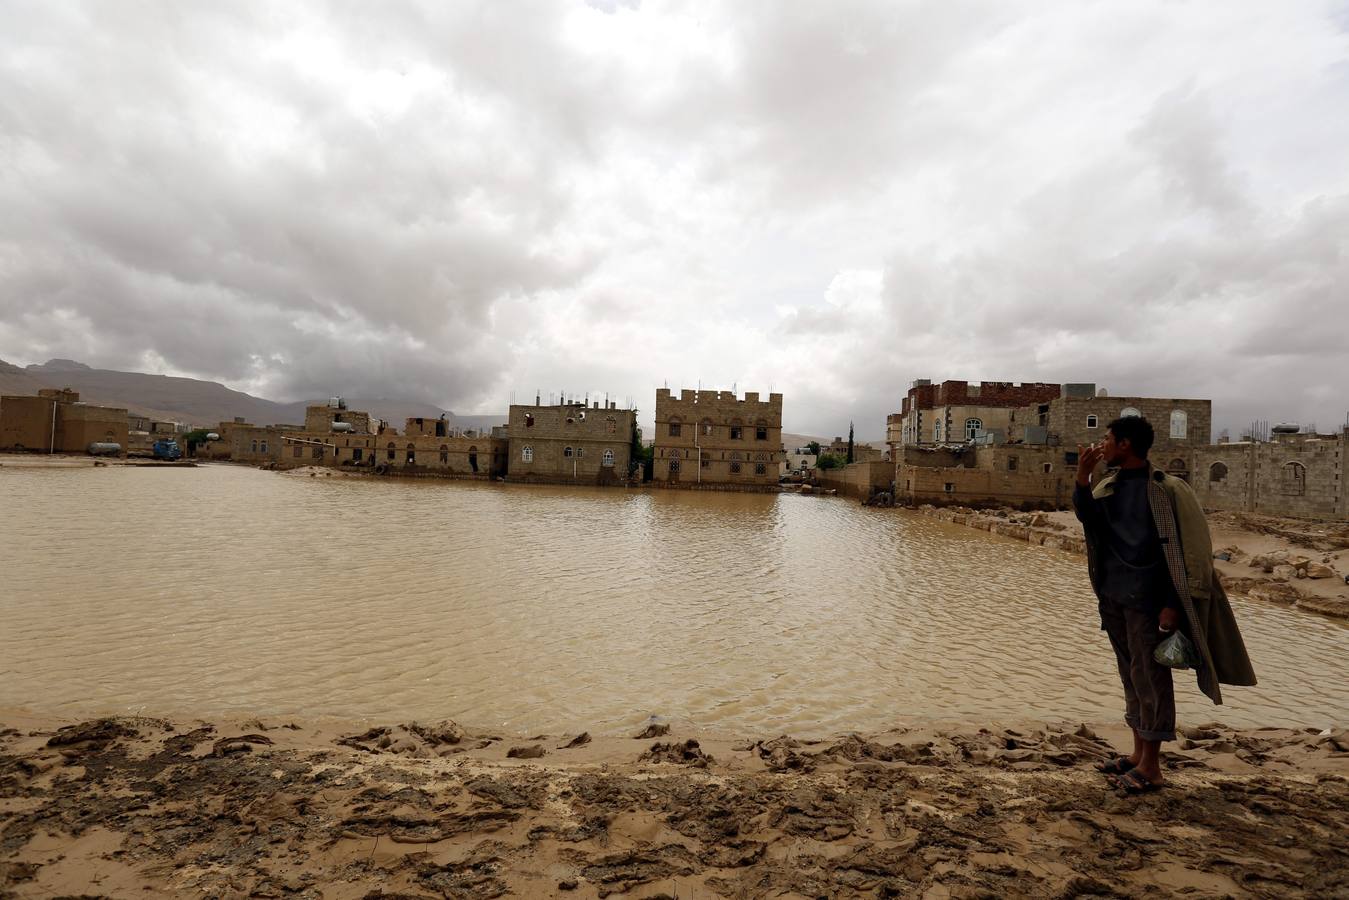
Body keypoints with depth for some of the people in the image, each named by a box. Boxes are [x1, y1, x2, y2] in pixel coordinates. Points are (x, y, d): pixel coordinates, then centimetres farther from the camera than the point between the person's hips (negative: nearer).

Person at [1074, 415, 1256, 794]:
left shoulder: (1166, 490, -12)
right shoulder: (1109, 484, 8)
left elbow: (1181, 550, -12)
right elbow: (1088, 518, -3)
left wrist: (1172, 605, -15)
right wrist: (1082, 476, -14)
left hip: (1145, 600, -7)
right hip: (1113, 596, 7)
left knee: (1150, 678, 2)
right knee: (1131, 676, 15)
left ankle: (1151, 767, 13)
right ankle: (1138, 754, 26)